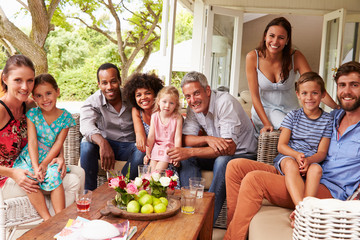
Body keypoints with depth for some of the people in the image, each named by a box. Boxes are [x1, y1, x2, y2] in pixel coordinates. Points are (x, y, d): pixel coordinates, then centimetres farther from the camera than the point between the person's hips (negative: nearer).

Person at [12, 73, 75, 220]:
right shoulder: (32, 114, -2)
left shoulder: (65, 117, -1)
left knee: (54, 175, -31)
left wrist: (44, 163, -18)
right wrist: (36, 167, -20)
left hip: (50, 159, 0)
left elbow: (58, 143, -6)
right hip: (29, 159, 1)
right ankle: (47, 219, -24)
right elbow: (32, 142, -9)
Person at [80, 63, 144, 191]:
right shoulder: (92, 102, -7)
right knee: (86, 145, -31)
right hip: (105, 144, 0)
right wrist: (102, 142, -49)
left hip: (128, 146, 1)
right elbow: (86, 125, -27)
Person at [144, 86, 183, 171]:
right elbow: (151, 136, 1)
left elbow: (178, 138, -11)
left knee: (158, 171, -15)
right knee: (151, 170, -8)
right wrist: (147, 153, -2)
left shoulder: (177, 118, -11)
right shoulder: (155, 116, -2)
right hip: (156, 147, 3)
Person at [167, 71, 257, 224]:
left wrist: (190, 152, -37)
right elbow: (186, 139, -8)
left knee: (222, 161, -36)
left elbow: (230, 148, -32)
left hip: (243, 155, -6)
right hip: (216, 155, 7)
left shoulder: (225, 102, -25)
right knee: (186, 156, -16)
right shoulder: (193, 107, -3)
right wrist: (208, 139, -30)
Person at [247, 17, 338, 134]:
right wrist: (267, 124, -21)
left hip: (290, 110, 3)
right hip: (263, 111, -3)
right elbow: (254, 96, -12)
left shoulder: (295, 57, -10)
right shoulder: (253, 57, -13)